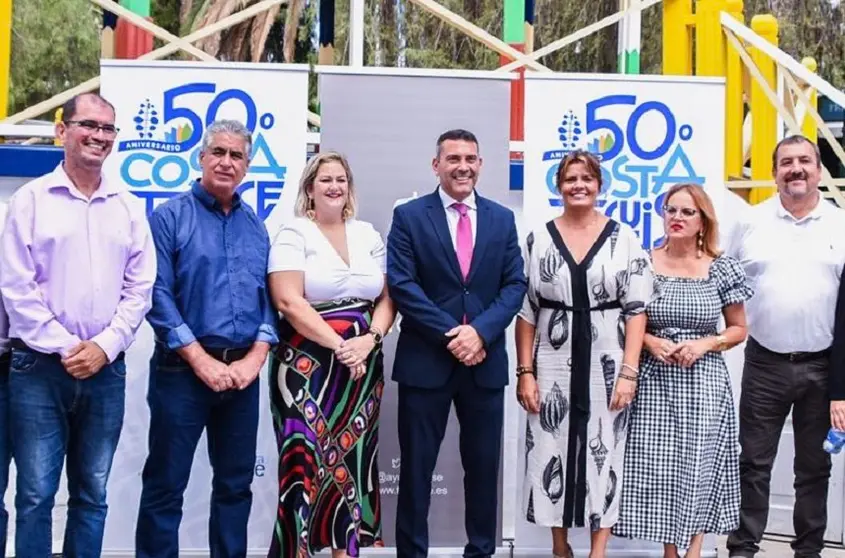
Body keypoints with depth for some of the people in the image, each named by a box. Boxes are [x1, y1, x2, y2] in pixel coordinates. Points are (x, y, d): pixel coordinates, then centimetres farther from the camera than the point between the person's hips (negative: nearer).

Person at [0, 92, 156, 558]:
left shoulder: (130, 208, 10)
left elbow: (140, 288, 7)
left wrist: (105, 346, -6)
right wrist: (63, 347, -10)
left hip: (105, 370, 3)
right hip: (39, 366, -3)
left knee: (92, 494, 10)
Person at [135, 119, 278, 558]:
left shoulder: (256, 226, 12)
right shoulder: (170, 216, -3)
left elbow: (269, 296, 9)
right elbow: (157, 295, -11)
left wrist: (255, 357, -6)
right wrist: (202, 361, -15)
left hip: (243, 371, 5)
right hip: (183, 370, -4)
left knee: (236, 483, 13)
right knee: (165, 485, 2)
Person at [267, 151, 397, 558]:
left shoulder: (368, 235, 11)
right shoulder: (294, 234, -4)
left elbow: (387, 298, 9)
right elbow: (289, 302, -14)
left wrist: (369, 339, -10)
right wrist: (340, 346, -17)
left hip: (362, 366, 5)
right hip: (309, 364, -5)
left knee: (352, 459, 7)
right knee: (308, 460, -6)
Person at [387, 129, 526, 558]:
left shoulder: (502, 219, 9)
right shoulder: (409, 216, 0)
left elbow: (514, 285, 3)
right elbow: (402, 285, -8)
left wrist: (480, 331, -13)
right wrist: (450, 335, -15)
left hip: (486, 361, 3)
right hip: (425, 360, -3)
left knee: (483, 466, 11)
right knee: (416, 467, 5)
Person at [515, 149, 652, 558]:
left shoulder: (624, 238, 0)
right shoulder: (538, 239, 3)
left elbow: (636, 310, -2)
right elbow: (525, 311, 4)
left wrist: (628, 372, -9)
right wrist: (525, 372, -2)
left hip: (607, 367, -1)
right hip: (553, 367, 1)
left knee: (604, 455, 4)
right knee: (551, 455, 5)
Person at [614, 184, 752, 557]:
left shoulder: (723, 269, 1)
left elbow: (738, 330, 8)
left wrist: (704, 344, -10)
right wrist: (650, 341, -11)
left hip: (704, 382, 0)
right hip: (654, 381, 0)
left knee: (699, 467, -1)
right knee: (658, 467, 1)